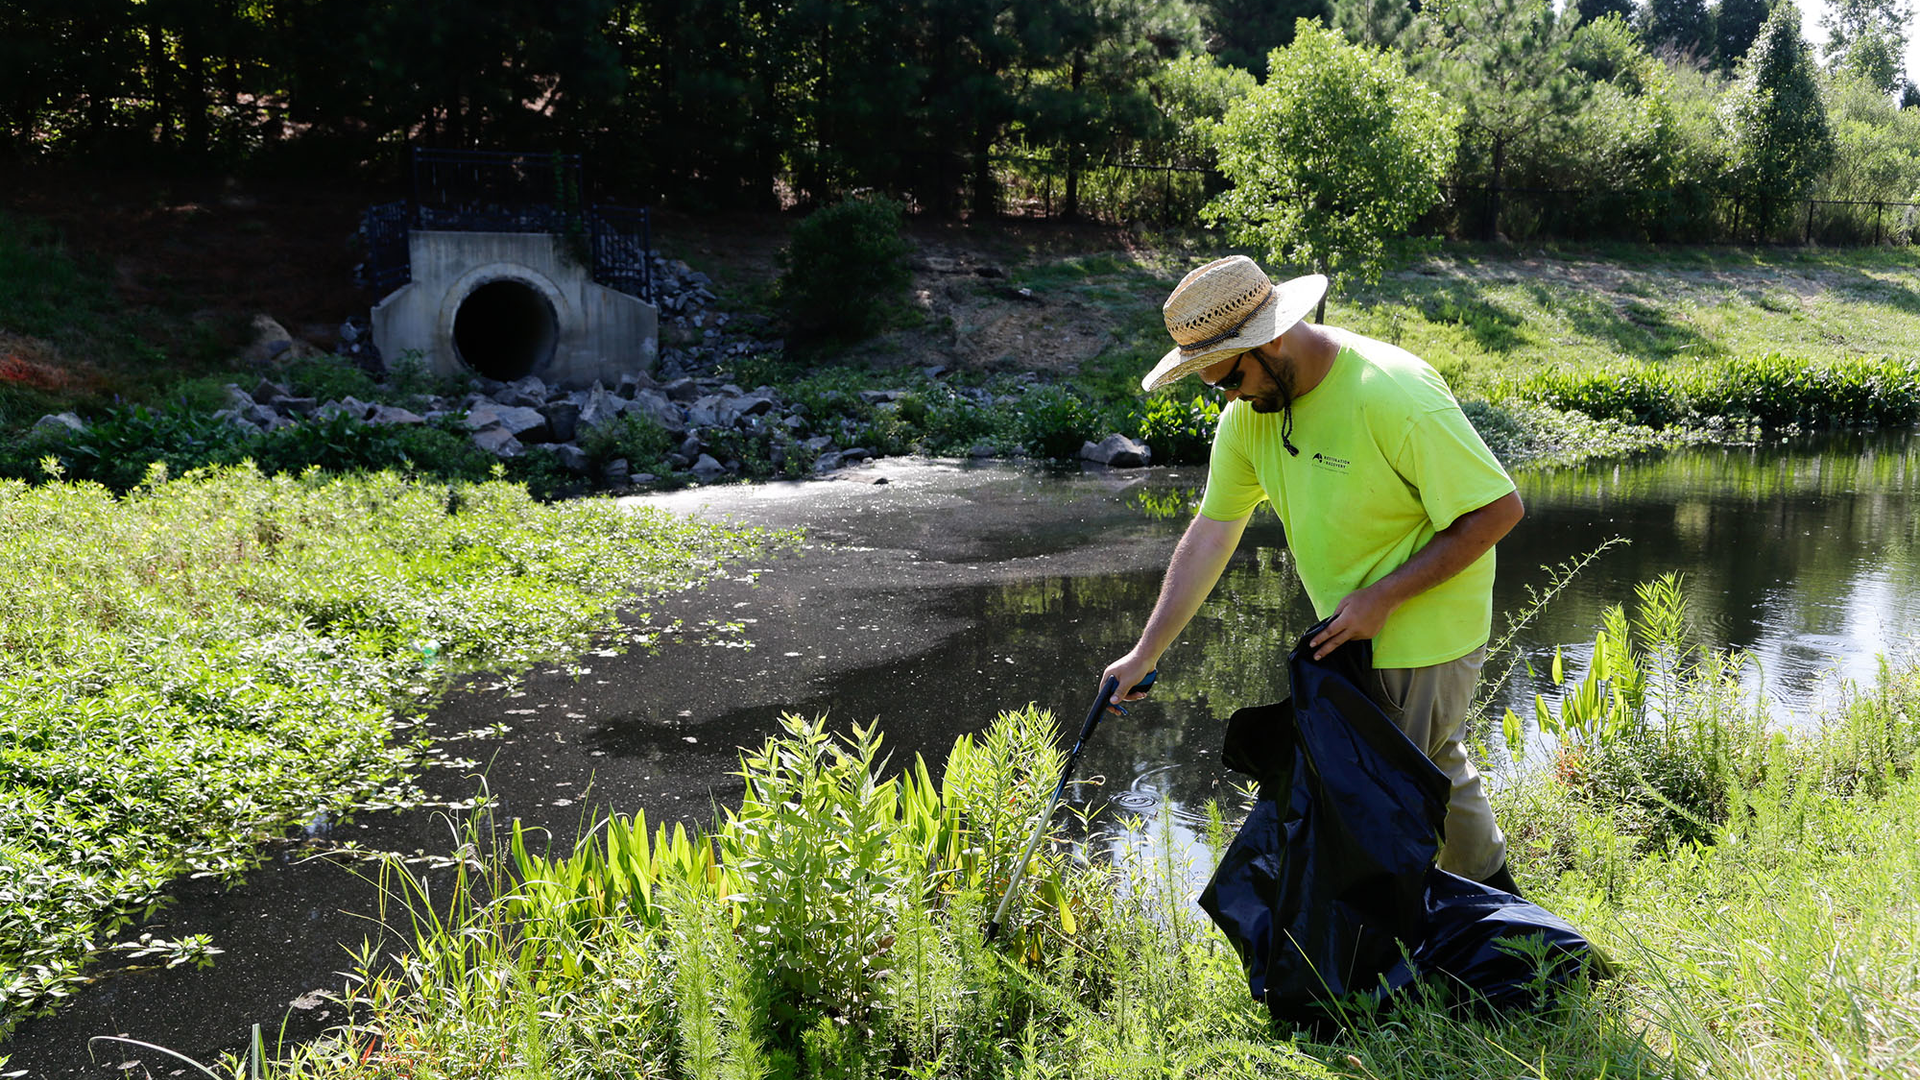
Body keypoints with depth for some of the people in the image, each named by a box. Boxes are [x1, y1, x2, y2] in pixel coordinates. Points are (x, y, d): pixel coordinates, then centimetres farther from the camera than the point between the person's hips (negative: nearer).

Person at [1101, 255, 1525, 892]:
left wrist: (1383, 596, -26)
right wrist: (1146, 654, -4)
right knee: (1435, 769, 27)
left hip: (1425, 634, -8)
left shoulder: (1394, 395, -29)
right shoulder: (1250, 411, -6)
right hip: (1348, 632, 8)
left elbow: (1500, 508, -25)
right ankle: (1494, 893, 50)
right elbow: (1211, 534, -2)